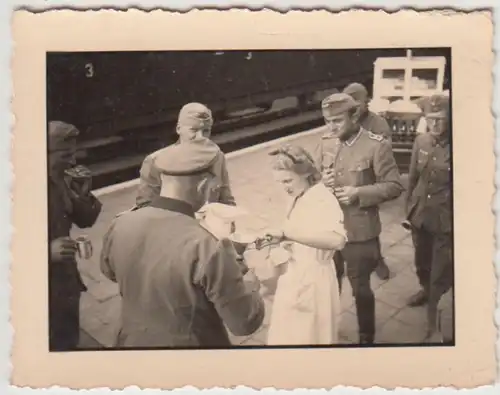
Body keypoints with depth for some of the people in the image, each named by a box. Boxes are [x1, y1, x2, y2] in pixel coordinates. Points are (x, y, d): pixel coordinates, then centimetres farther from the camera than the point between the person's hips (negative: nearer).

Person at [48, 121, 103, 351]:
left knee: (69, 340, 23)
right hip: (46, 287, -7)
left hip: (65, 280, 8)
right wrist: (48, 251, -35)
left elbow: (85, 220, 9)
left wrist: (83, 195, -9)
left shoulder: (61, 180, 2)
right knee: (56, 344, 8)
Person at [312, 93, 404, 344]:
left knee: (360, 288, 12)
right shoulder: (325, 142, 1)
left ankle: (366, 337, 35)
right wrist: (320, 181, -15)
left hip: (359, 232, -4)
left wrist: (359, 193, -24)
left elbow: (394, 186, -12)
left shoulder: (377, 146, -14)